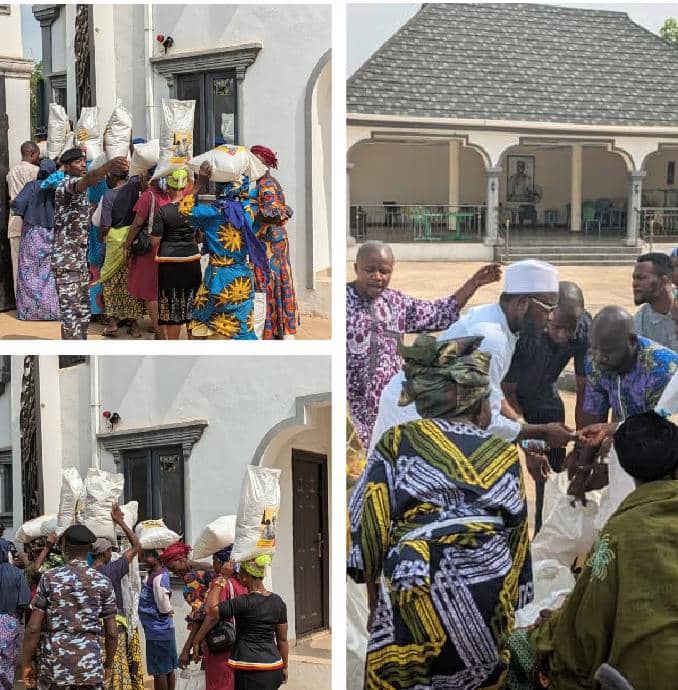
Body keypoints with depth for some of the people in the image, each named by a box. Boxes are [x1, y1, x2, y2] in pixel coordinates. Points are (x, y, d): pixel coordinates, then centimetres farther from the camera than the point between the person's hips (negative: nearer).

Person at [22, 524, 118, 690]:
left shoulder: (49, 578, -1)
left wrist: (26, 664, 7)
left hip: (54, 667, -1)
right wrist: (108, 666, 18)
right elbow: (112, 633, 3)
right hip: (91, 668, 1)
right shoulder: (103, 582, 2)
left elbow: (33, 628, -3)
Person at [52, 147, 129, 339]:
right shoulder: (66, 185, -12)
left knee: (83, 312, 14)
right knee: (71, 312, -10)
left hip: (80, 260, 10)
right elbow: (86, 181, -37)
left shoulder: (78, 190, 19)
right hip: (66, 261, -10)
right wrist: (109, 166, -56)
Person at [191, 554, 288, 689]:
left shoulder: (244, 602, -16)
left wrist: (221, 581, -8)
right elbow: (282, 639, 10)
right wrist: (284, 667, 20)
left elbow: (211, 609, -15)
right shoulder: (278, 602, 4)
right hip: (274, 667, 6)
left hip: (250, 671, -6)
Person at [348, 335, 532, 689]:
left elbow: (367, 524, 3)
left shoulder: (397, 442, 7)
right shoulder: (506, 455, 14)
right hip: (489, 591, 3)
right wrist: (509, 604, 21)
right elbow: (518, 534, 15)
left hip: (414, 588, -2)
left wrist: (375, 601, 9)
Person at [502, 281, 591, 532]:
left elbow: (584, 392, -17)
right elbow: (507, 393, -26)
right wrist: (530, 449, -29)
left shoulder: (585, 328, -26)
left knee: (556, 468, 1)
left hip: (543, 394, 4)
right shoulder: (520, 330, -37)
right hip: (506, 393, -4)